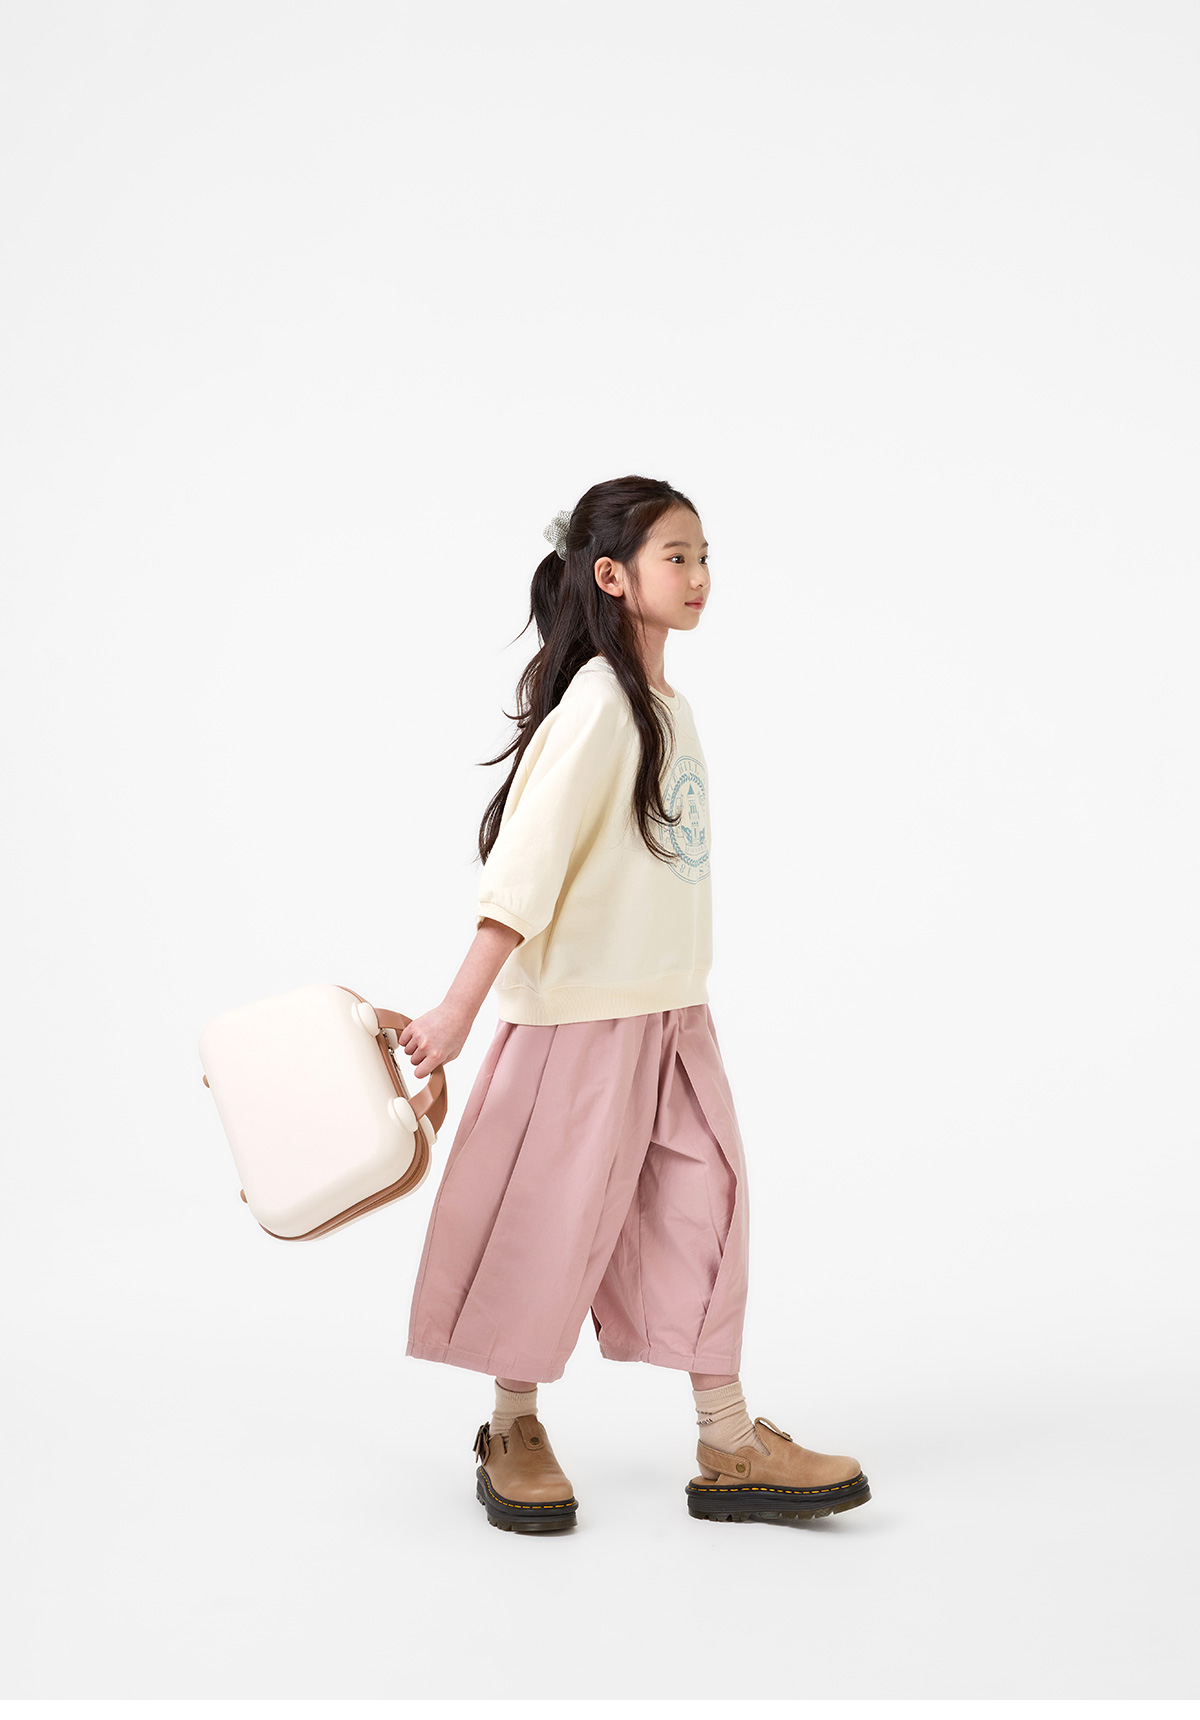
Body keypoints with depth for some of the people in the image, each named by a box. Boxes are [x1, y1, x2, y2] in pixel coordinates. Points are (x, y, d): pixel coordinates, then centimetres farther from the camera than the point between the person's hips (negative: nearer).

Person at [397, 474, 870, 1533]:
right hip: (583, 1007, -8)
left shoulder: (670, 707, 11)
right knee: (553, 1215, 3)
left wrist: (676, 995, 17)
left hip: (671, 1008, 8)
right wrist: (459, 1008, -23)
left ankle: (730, 1448, 13)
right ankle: (513, 1431, 22)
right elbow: (526, 860, -21)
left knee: (706, 1207, 7)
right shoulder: (597, 700, -15)